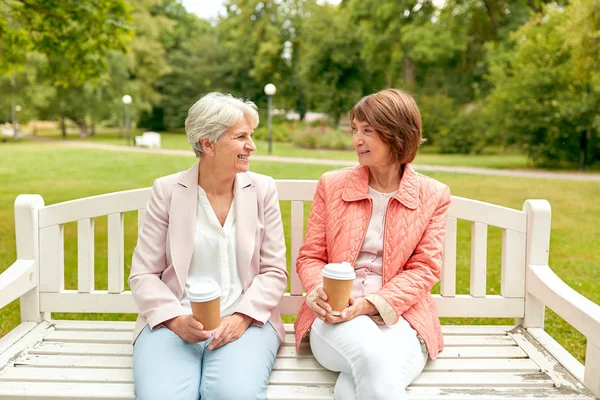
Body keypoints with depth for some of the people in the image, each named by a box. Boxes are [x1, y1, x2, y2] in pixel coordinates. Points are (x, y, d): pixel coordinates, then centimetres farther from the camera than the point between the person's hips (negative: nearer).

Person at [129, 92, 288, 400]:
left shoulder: (262, 189, 5)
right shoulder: (167, 190, 2)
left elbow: (274, 271, 4)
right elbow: (143, 275, 2)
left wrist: (243, 317, -12)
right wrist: (176, 319, -15)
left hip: (244, 321, 1)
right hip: (175, 322, 0)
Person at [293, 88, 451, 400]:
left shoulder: (433, 196, 6)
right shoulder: (332, 185, 8)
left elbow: (424, 268, 0)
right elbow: (309, 257, 9)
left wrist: (371, 303, -16)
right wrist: (320, 290, -15)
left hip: (399, 317, 0)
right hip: (336, 317, 1)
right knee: (373, 356, -35)